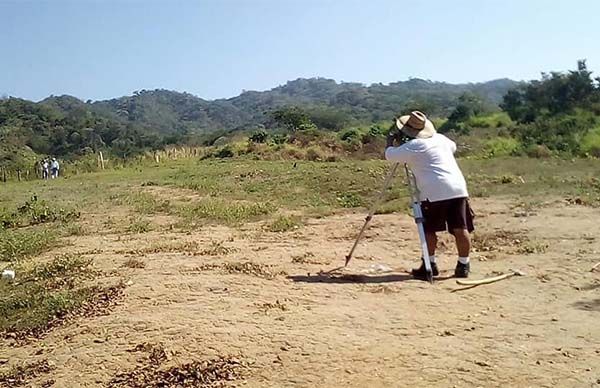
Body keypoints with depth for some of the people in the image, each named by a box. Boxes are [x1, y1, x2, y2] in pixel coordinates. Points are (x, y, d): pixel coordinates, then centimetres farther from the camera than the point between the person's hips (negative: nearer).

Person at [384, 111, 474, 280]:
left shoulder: (413, 146, -3)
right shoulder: (440, 138, 18)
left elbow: (389, 155, 4)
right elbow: (453, 147, 40)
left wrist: (390, 140, 23)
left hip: (435, 192, -6)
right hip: (458, 188, 6)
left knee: (428, 229, 7)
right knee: (461, 229, 5)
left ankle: (430, 265, 11)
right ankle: (463, 265, 10)